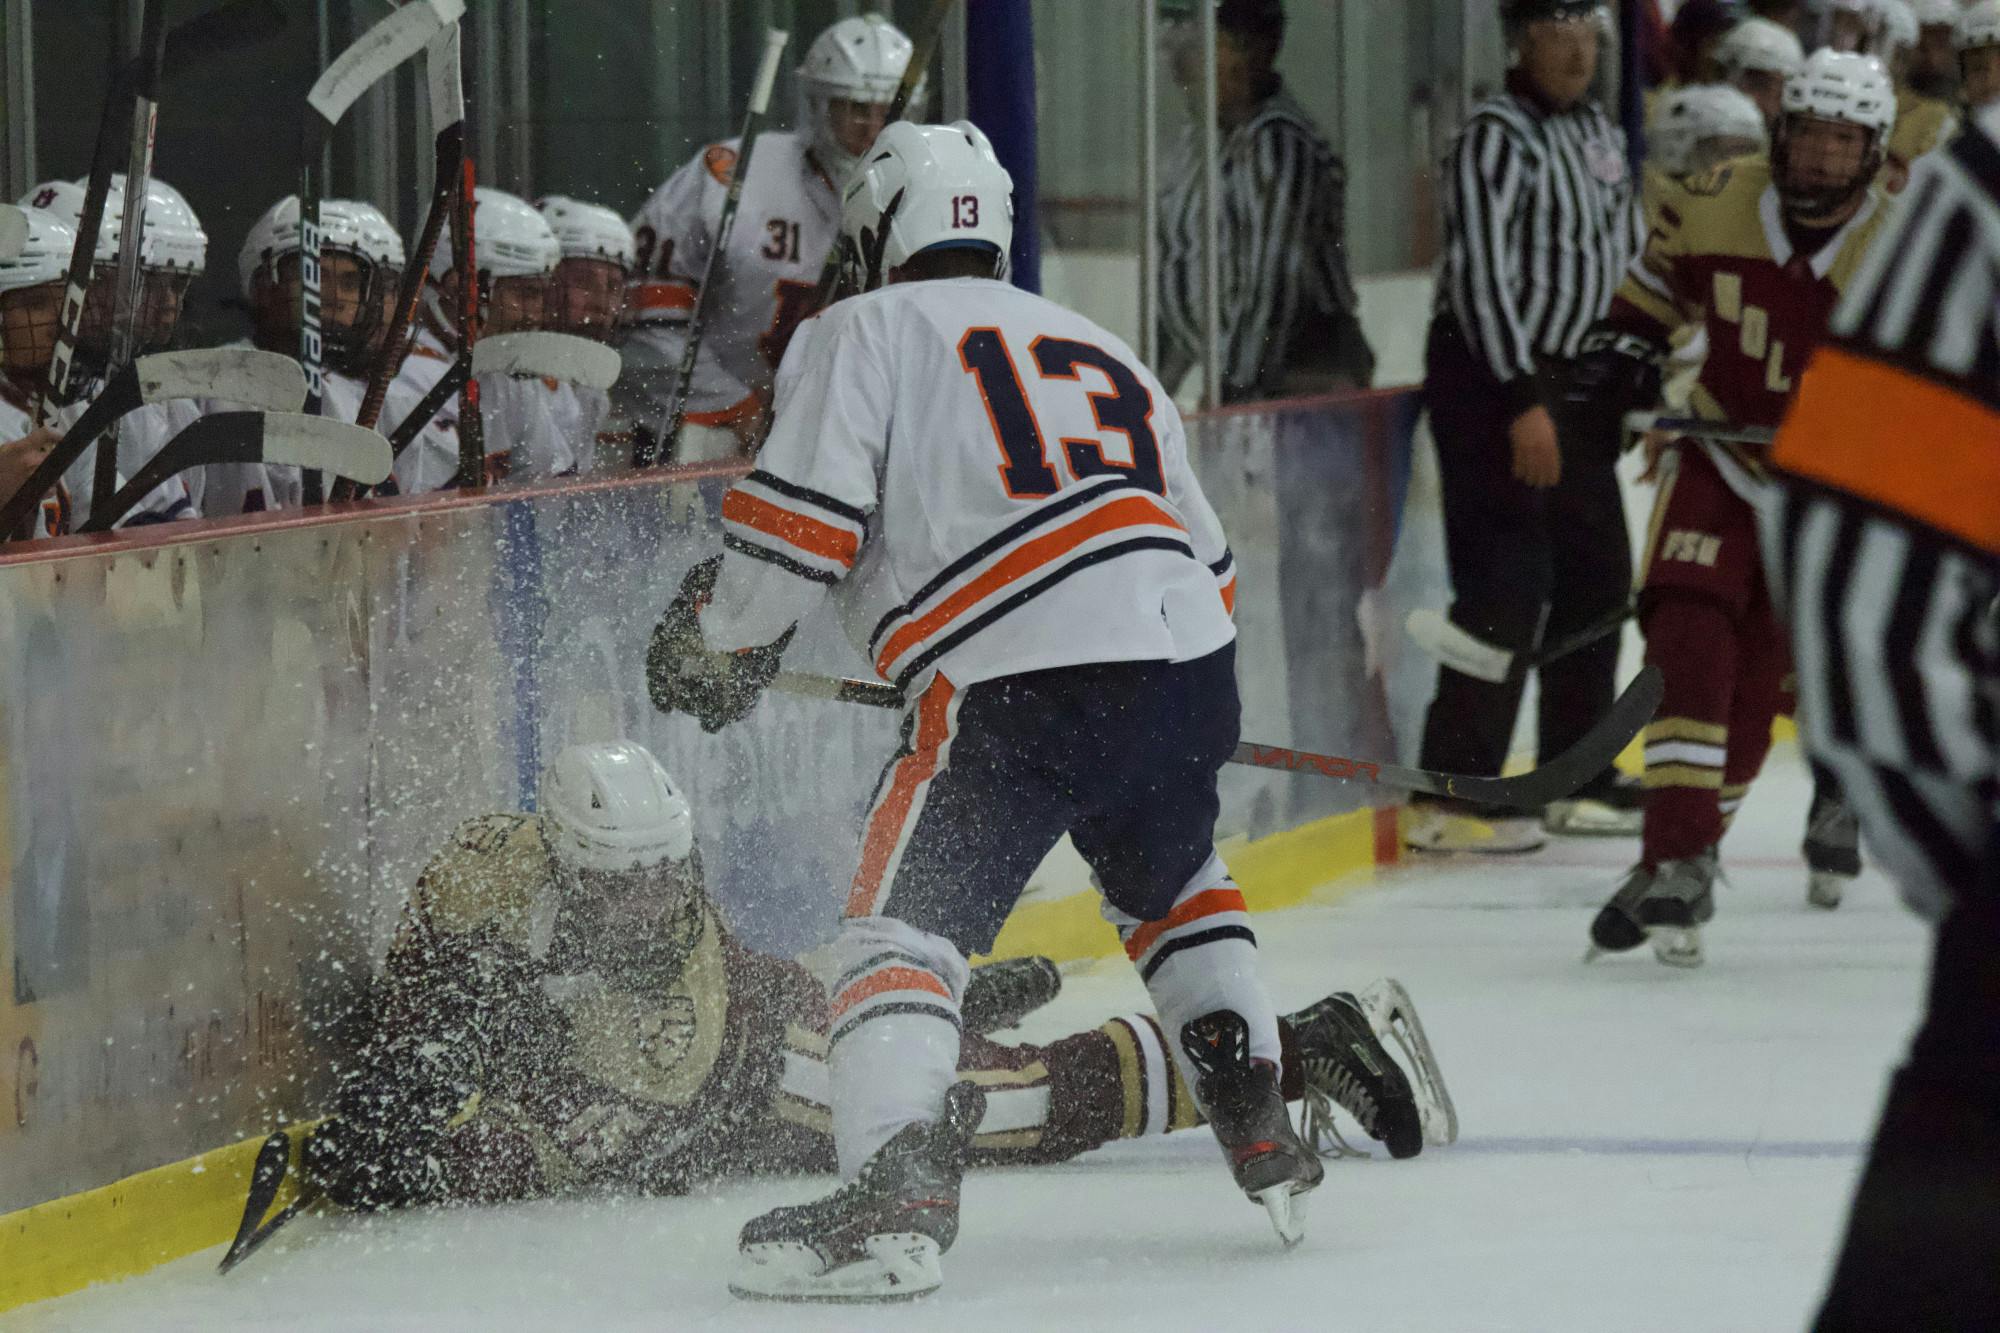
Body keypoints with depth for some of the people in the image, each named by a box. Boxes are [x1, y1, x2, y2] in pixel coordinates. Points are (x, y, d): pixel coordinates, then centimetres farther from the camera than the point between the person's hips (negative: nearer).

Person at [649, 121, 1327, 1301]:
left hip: (1023, 682, -6)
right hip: (1190, 657, 6)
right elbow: (1211, 559, 31)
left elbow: (801, 516, -2)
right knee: (1173, 885, 32)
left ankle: (896, 1199, -22)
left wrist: (717, 640, 13)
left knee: (907, 923, -5)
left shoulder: (870, 331, 11)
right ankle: (1262, 1130, 27)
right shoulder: (1100, 348, 30)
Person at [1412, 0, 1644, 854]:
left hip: (1569, 382, 9)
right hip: (1489, 376, -9)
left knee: (1598, 574, 14)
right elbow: (1479, 274, -21)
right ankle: (1450, 798, -14)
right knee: (1507, 581, -14)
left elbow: (1628, 259, 24)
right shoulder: (1497, 137, -14)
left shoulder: (1600, 134, 14)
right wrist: (1523, 403, -25)